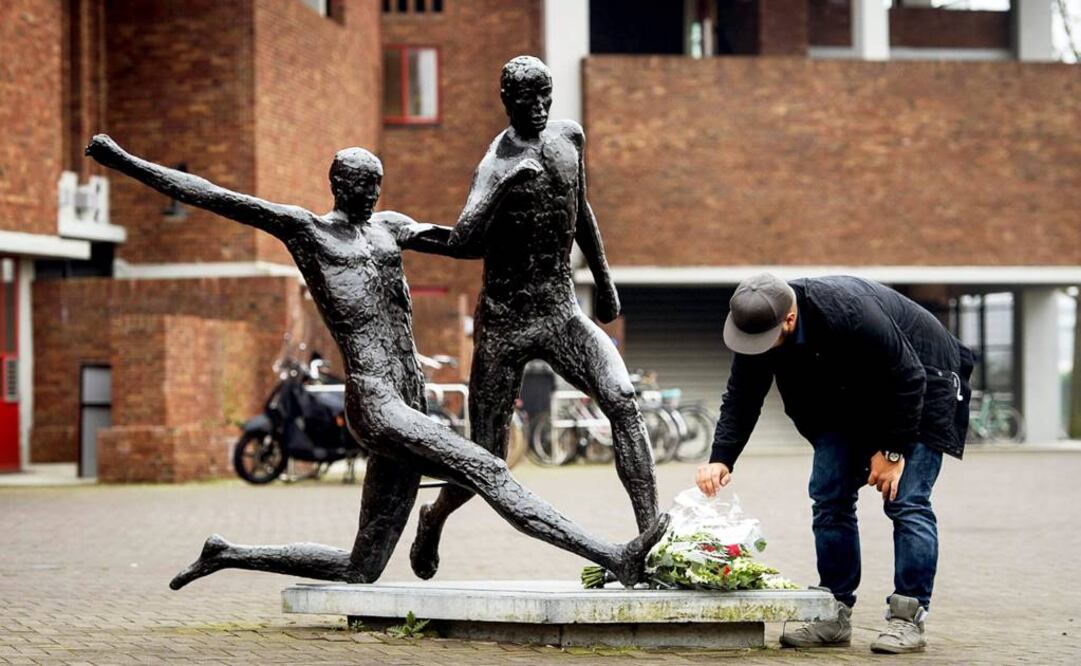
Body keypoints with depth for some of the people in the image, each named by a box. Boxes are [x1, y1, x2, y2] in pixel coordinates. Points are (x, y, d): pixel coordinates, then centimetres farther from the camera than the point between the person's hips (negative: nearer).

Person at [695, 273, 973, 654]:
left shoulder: (849, 314, -39)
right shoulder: (758, 324, -19)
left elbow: (907, 380, -30)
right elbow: (741, 398, -10)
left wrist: (893, 450, -23)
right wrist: (721, 459, -24)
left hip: (920, 388, -7)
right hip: (850, 400, 7)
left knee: (906, 503, -15)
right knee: (829, 497, -1)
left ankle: (908, 619, -12)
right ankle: (834, 617, 4)